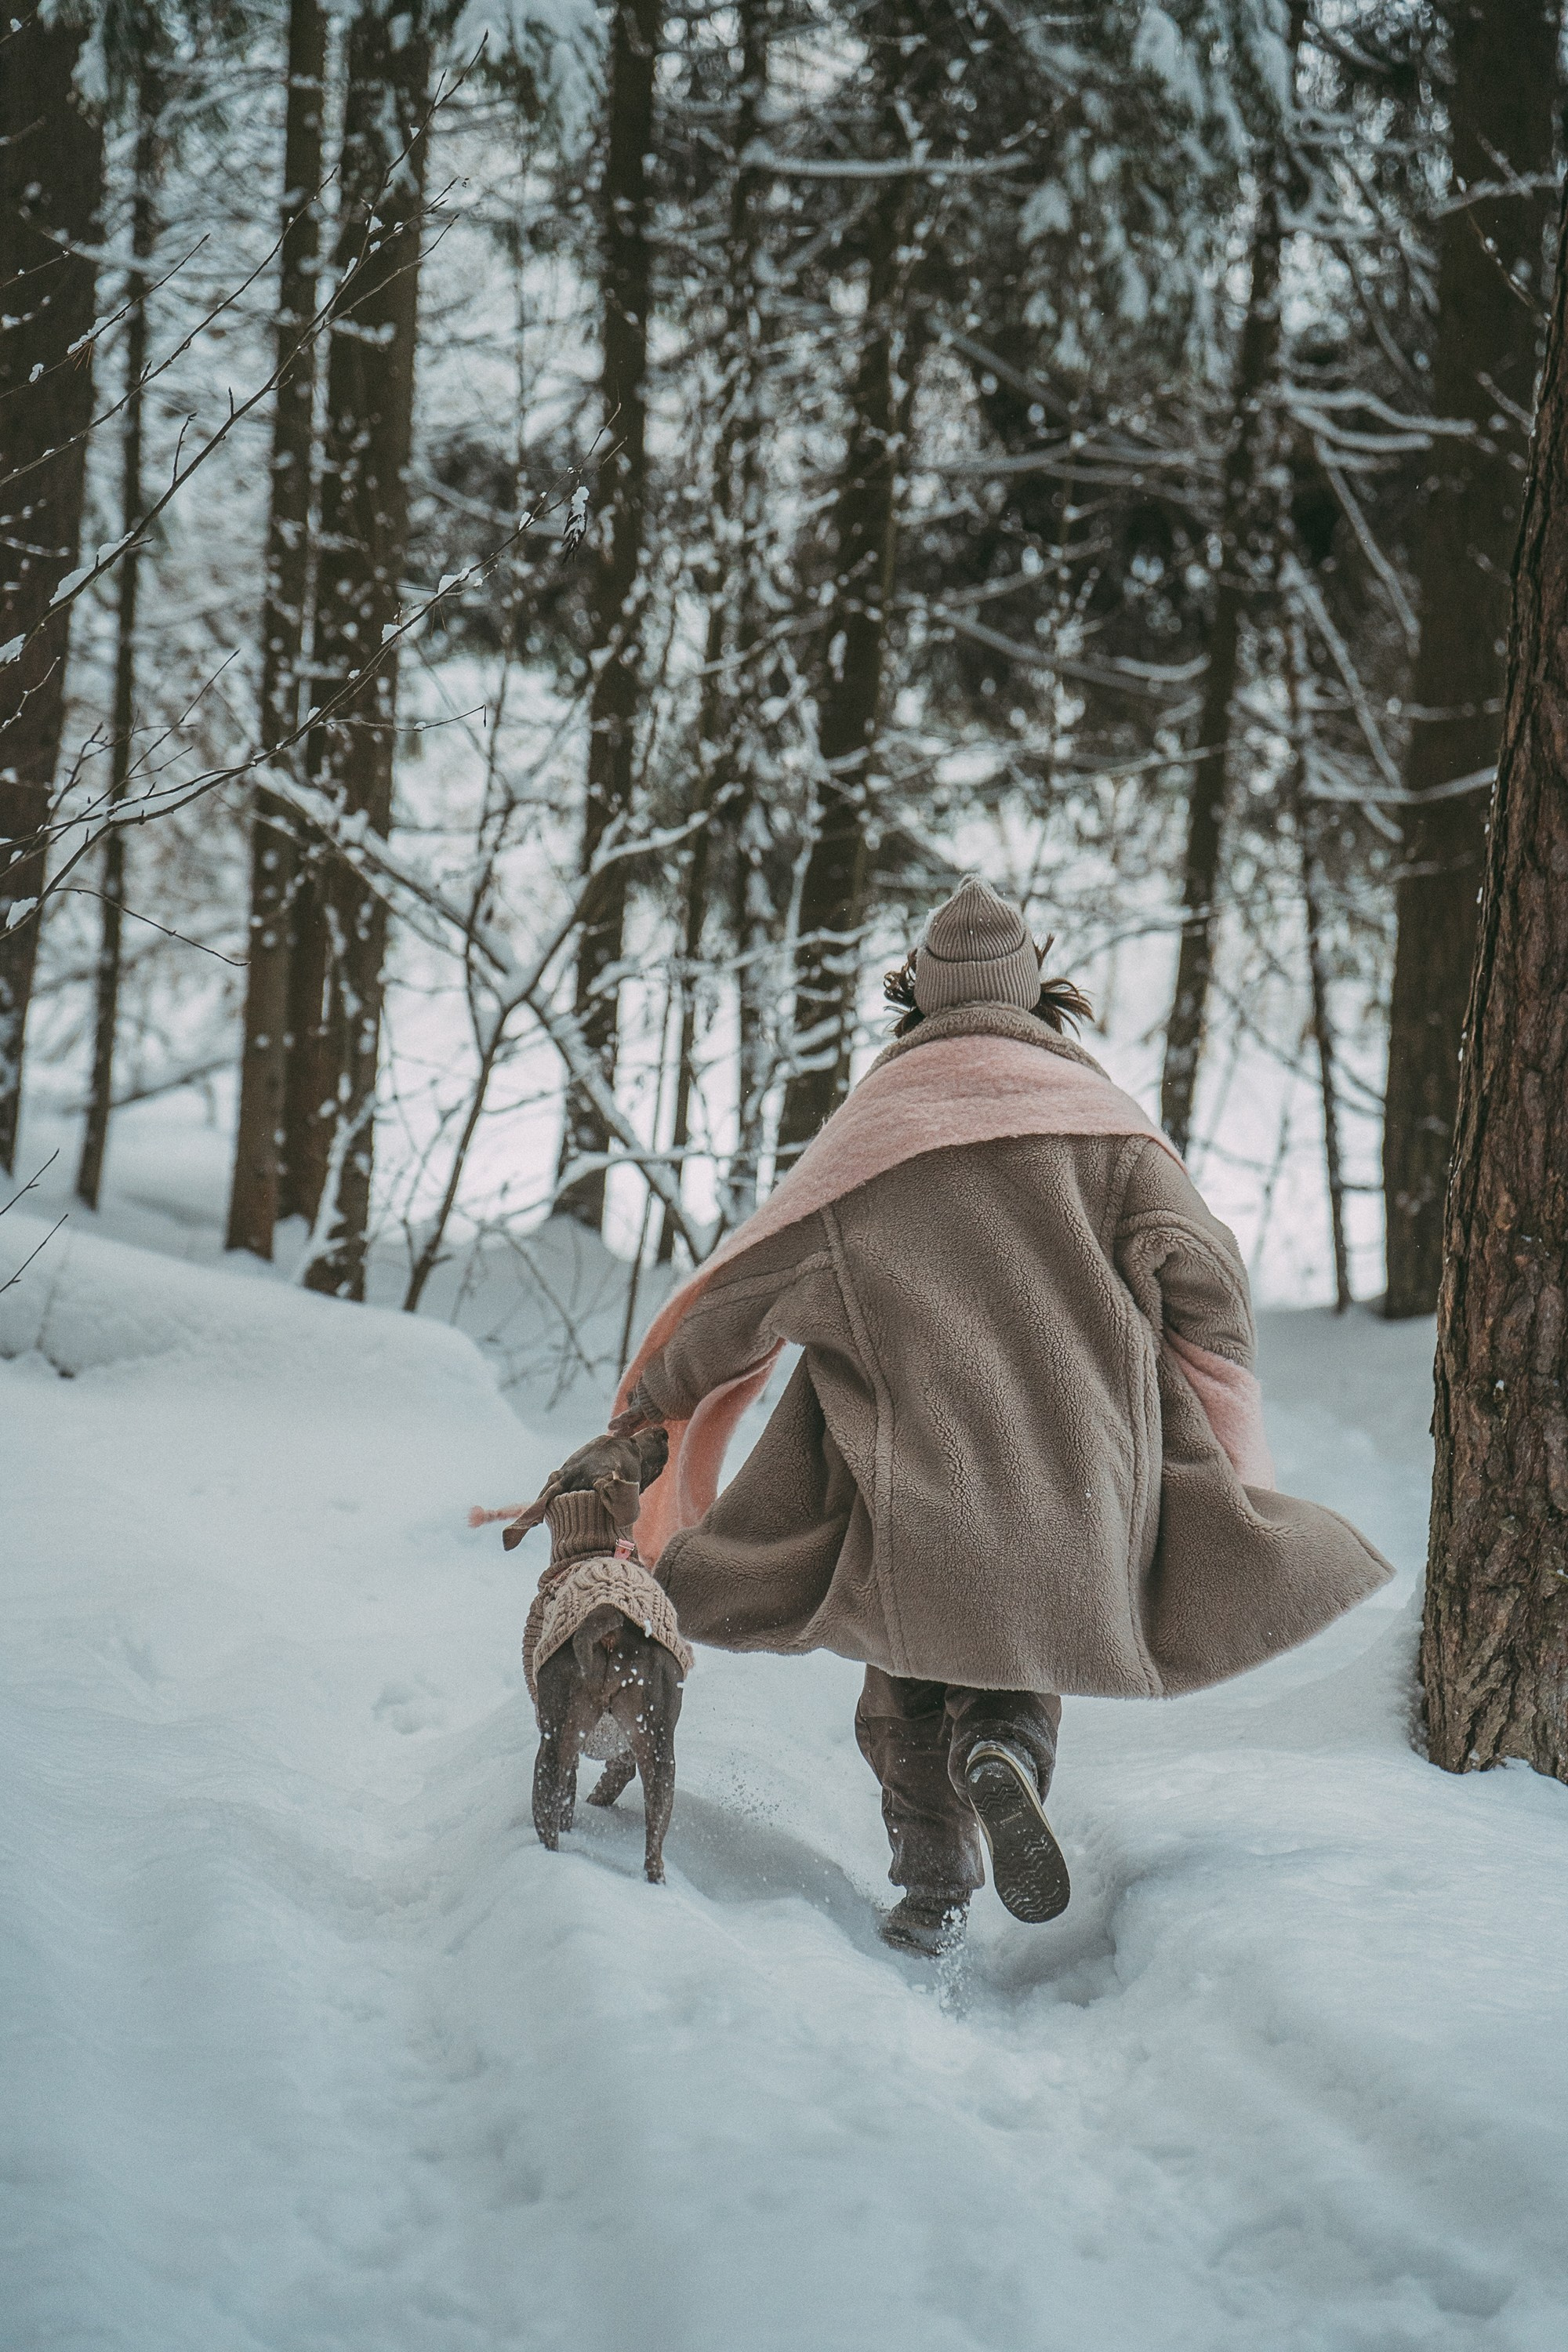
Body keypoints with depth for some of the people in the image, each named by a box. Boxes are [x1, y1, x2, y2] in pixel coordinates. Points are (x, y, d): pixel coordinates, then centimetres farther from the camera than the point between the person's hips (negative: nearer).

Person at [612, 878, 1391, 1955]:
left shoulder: (872, 1126, 3)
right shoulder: (1101, 1118, 2)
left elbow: (751, 1279, 4)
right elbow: (1204, 1276, -6)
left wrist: (660, 1393, 18)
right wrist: (1225, 1437, 8)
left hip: (914, 1481, 0)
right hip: (1072, 1473, 0)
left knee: (913, 1688, 18)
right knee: (1028, 1636, 20)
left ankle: (935, 1889, 9)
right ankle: (1008, 1746, -11)